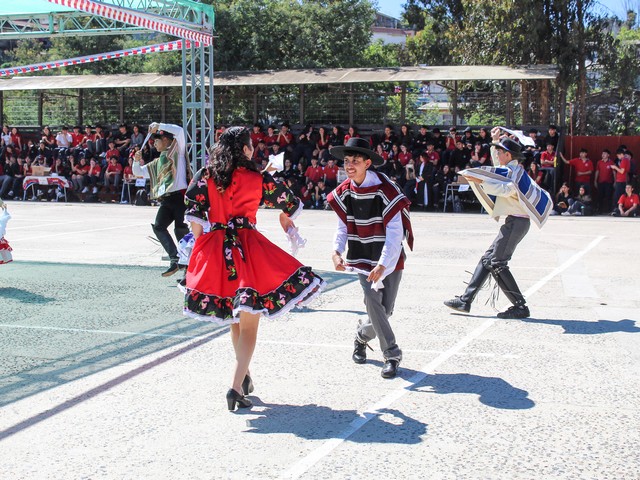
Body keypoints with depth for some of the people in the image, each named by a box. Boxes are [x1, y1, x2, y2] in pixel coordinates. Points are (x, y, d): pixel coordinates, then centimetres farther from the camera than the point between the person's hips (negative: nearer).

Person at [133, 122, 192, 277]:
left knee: (181, 230, -8)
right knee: (158, 227, -6)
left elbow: (179, 130, -12)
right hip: (166, 200, 8)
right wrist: (136, 161, 12)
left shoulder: (177, 151, 5)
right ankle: (175, 260, -8)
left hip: (180, 196, -8)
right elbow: (138, 172, 32)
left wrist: (158, 126, -6)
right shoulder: (158, 162, 26)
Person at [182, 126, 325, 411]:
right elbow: (291, 203, 11)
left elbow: (193, 212, -4)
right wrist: (286, 218, 33)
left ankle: (244, 376, 32)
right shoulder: (257, 179, -2)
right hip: (247, 246, -4)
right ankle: (237, 386, -12)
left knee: (235, 319, 21)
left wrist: (200, 243, 6)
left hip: (215, 249, 4)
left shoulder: (205, 175, 4)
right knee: (249, 323, 0)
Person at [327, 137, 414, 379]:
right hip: (362, 258, 3)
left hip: (389, 258, -3)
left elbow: (395, 232, -21)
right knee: (373, 303, -14)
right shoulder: (344, 192, -2)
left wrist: (382, 264, -30)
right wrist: (336, 251, -15)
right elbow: (343, 226, 5)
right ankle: (392, 356, -3)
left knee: (385, 310, 1)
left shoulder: (385, 190, -18)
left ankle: (361, 337, 31)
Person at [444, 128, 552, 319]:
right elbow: (499, 167, 42)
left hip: (516, 222, -10)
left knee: (497, 263, -11)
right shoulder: (513, 169, 18)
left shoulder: (514, 170, -11)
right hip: (515, 221, 10)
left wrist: (480, 181, -34)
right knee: (487, 259, 9)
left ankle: (520, 306, -9)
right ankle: (465, 300, 12)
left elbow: (507, 189, -33)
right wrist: (496, 142, 34)